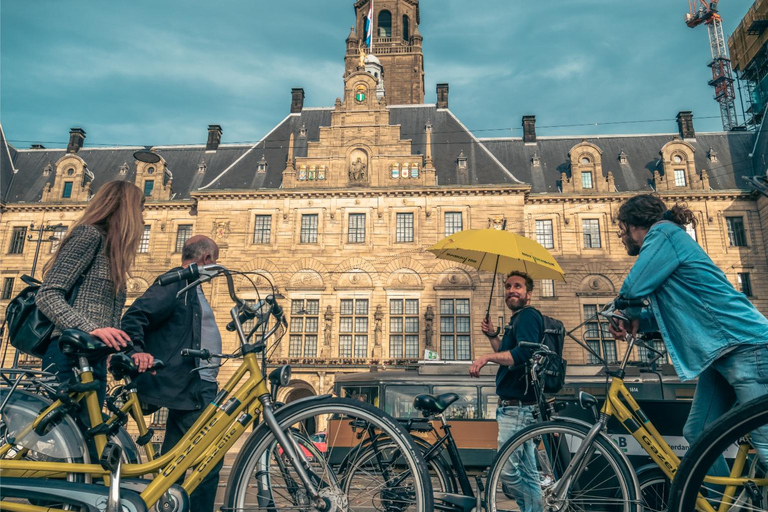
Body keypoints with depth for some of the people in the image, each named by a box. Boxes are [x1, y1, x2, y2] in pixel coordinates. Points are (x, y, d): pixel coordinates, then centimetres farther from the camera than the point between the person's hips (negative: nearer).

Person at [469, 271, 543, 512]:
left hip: (517, 407, -11)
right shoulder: (517, 320, 20)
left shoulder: (528, 315, -12)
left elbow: (525, 354, -28)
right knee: (527, 474, 14)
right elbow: (507, 357, 25)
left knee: (507, 472, -8)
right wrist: (492, 335, 15)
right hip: (516, 406, 11)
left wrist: (487, 357, -29)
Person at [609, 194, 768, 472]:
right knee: (697, 434, 10)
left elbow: (632, 290, -18)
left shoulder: (664, 232, -9)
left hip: (746, 346, -10)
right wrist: (637, 321, 1)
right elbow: (671, 311, 20)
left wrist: (626, 313, 5)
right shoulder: (664, 240, 20)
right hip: (720, 353, 10)